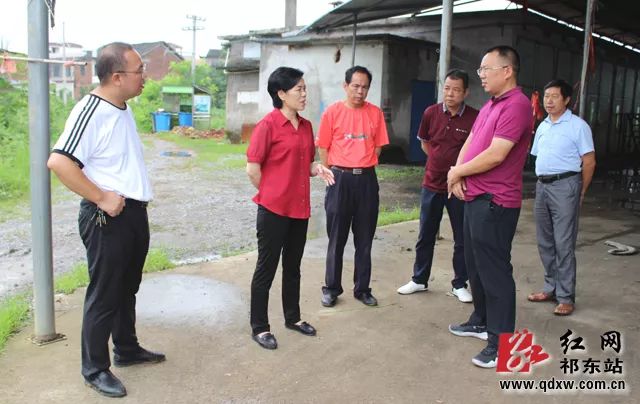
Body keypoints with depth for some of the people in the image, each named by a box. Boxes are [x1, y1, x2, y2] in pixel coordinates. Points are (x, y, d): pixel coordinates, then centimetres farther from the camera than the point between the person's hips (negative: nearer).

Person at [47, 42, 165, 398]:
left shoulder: (123, 109, 10)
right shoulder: (91, 110, -19)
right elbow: (58, 162, -28)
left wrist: (135, 199, 14)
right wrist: (102, 198, -23)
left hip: (135, 212, 9)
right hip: (107, 219, -9)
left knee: (127, 289, 20)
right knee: (104, 295, 3)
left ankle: (127, 349, 37)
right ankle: (94, 369, 18)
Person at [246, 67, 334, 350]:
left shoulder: (306, 126, 8)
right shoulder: (268, 124, -13)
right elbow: (252, 169, -12)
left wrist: (318, 168, -2)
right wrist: (271, 196, -3)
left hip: (300, 208, 7)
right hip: (273, 210, -7)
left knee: (293, 267, 19)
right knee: (266, 269, 4)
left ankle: (293, 318, 35)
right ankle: (259, 328, 17)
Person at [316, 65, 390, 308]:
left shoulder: (375, 113, 3)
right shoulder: (333, 112, -3)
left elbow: (377, 146, 10)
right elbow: (323, 147, 0)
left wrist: (363, 168, 6)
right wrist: (335, 174, 0)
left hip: (366, 180, 2)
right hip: (340, 179, -2)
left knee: (365, 239, 9)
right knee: (336, 238, 6)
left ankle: (362, 289, 20)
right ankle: (331, 289, 17)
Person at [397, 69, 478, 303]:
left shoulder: (475, 118, -12)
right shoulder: (431, 113, -2)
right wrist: (440, 161, 9)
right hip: (432, 184, 3)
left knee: (462, 239, 8)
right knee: (426, 236, 14)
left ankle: (459, 285, 24)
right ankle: (419, 280, 29)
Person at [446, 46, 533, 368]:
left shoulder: (516, 105, -16)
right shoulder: (490, 106, 16)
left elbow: (495, 155, -23)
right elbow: (469, 144, 15)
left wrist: (458, 172, -10)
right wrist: (458, 175, -3)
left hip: (495, 203, -10)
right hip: (475, 197, 10)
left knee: (494, 270, -5)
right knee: (475, 265, 19)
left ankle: (502, 343, 4)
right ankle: (482, 322, 34)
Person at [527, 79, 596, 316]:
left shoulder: (578, 126, -6)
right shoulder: (542, 126, 14)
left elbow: (589, 162, -6)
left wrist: (580, 193, -4)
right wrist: (542, 182, 13)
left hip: (565, 185, -7)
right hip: (542, 186, 7)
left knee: (563, 244, -6)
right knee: (545, 242, 12)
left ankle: (566, 297, 1)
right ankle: (551, 287, 24)